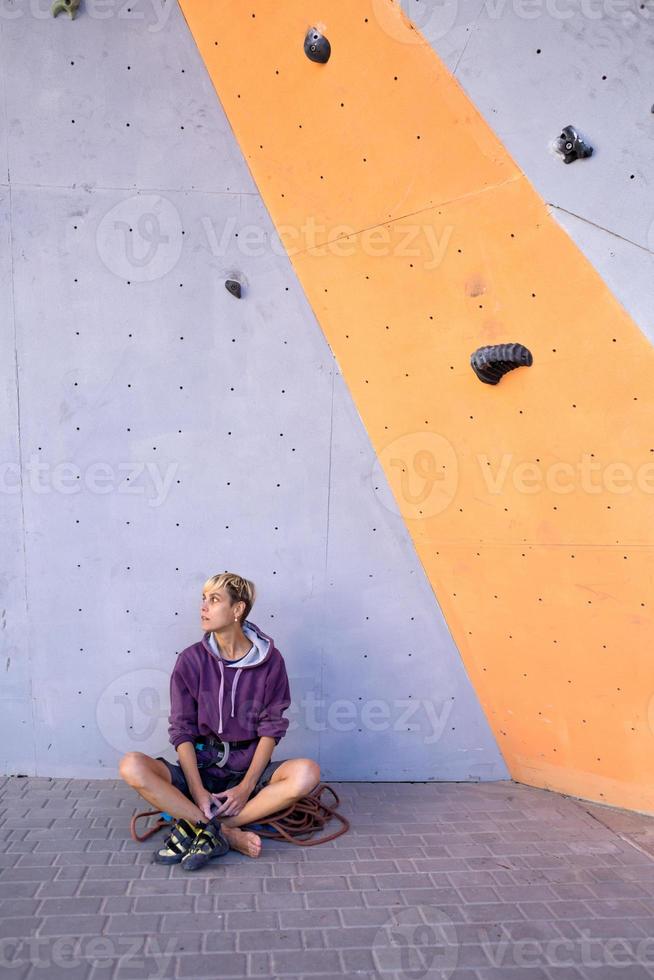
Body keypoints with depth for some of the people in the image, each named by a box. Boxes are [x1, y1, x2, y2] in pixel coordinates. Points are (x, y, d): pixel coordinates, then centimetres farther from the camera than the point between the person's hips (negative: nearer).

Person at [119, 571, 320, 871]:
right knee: (132, 766, -26)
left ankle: (196, 826, -25)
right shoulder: (191, 660, -3)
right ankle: (229, 834, -27)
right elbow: (182, 730, -4)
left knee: (307, 773, -30)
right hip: (199, 768, 1)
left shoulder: (270, 660, -5)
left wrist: (246, 787, -16)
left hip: (248, 770, 0)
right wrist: (197, 790, -17)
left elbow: (270, 729, -4)